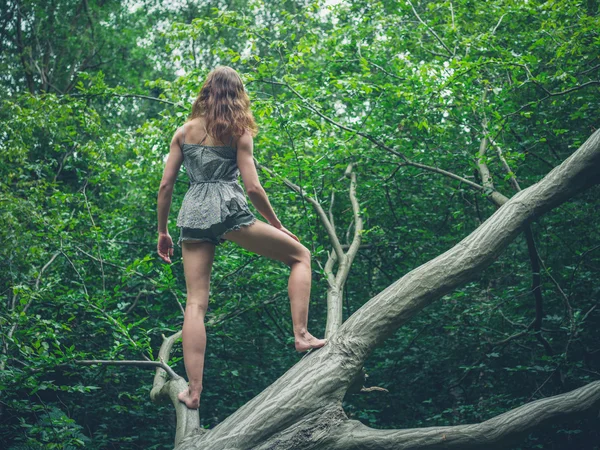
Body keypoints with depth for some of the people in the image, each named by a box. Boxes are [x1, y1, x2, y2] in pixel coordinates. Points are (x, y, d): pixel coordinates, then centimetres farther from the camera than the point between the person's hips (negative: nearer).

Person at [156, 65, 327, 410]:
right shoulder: (239, 132, 6)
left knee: (196, 302, 2)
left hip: (193, 213, 3)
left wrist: (163, 232, 18)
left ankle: (194, 391, -5)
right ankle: (301, 335, 0)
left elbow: (166, 185, 10)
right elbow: (253, 187, -1)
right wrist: (278, 225, 11)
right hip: (230, 209, -3)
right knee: (299, 255, 13)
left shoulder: (184, 131, 14)